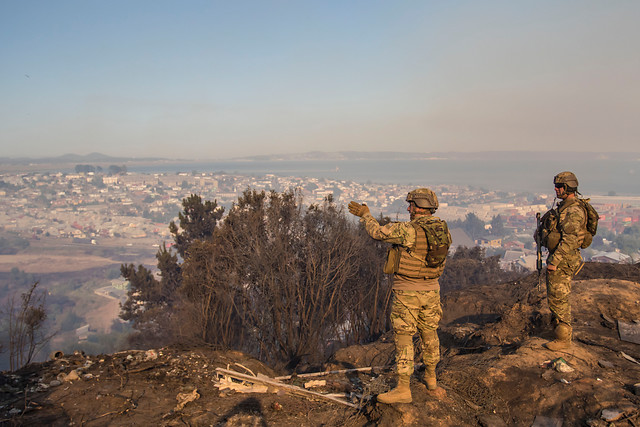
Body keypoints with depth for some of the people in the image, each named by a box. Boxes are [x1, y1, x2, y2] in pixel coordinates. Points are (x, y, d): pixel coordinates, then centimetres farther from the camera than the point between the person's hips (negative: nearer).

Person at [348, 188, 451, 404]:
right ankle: (431, 377, 38)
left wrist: (365, 214, 5)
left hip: (407, 292, -7)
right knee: (429, 332, 21)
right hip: (431, 290, 7)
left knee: (403, 338, 0)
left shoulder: (408, 230, -21)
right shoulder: (442, 230, 0)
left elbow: (377, 232, -11)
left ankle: (403, 389, 2)